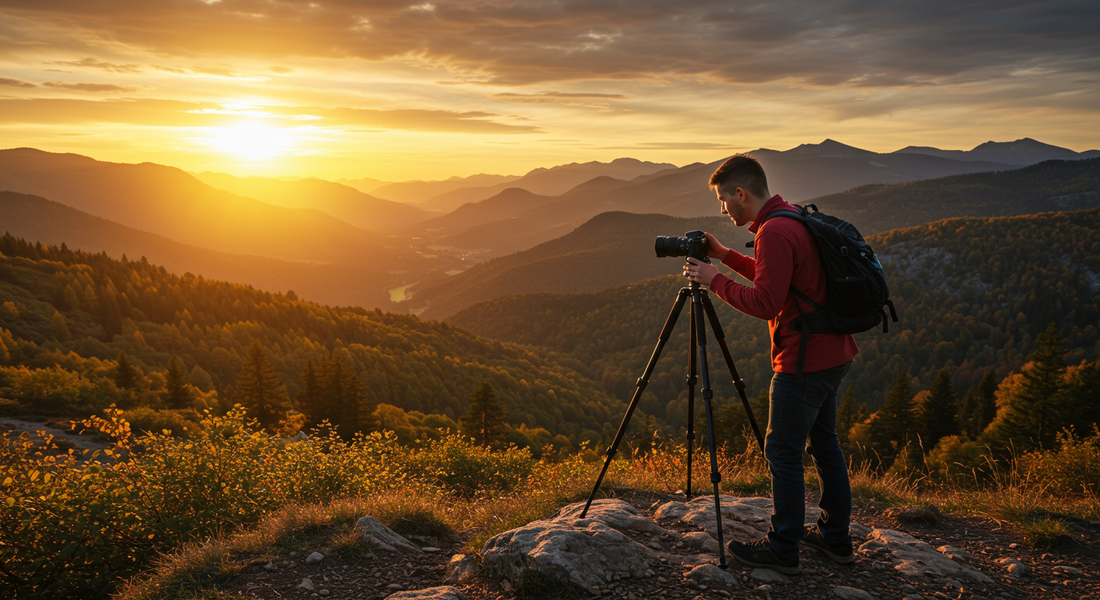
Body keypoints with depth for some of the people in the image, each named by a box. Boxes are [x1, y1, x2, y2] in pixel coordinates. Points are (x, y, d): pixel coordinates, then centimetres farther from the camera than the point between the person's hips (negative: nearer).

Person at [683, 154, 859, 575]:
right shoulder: (796, 220, 12)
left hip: (804, 361, -10)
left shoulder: (775, 232, -20)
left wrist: (714, 280, -12)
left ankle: (783, 549, 11)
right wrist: (725, 255, 17)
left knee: (783, 452, 0)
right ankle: (835, 538, 29)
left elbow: (764, 302, -24)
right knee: (823, 442, 18)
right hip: (832, 354, 10)